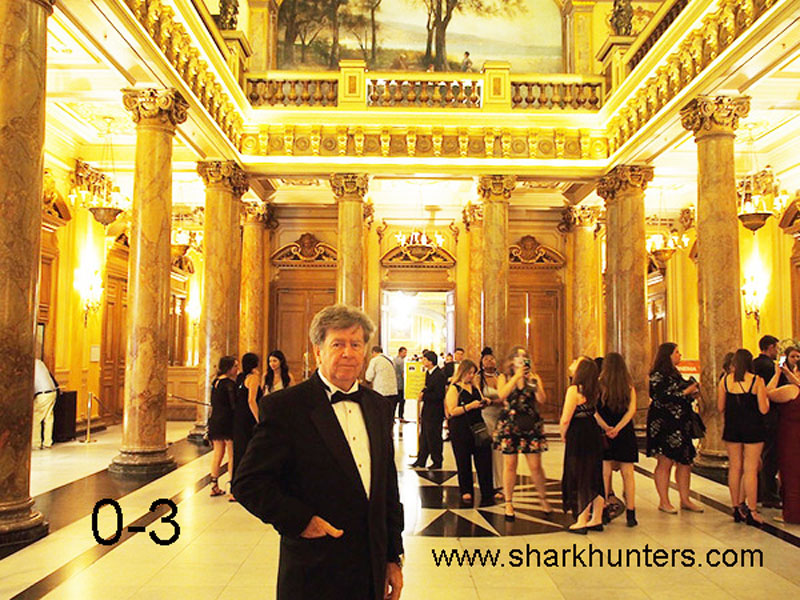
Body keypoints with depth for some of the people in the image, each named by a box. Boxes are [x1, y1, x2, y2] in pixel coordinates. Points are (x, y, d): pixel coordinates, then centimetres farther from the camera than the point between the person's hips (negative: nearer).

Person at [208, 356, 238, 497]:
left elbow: (214, 403, 15)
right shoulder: (229, 383, -14)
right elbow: (234, 404, -18)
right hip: (227, 421, -8)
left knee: (218, 452, 15)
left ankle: (214, 487, 20)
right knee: (232, 455, -2)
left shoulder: (215, 381, 11)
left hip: (214, 420, 8)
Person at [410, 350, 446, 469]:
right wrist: (423, 392, 2)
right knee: (424, 437, 14)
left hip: (435, 412, -9)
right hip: (427, 410, 9)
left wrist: (424, 396, -17)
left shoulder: (439, 375, -20)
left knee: (434, 438, 3)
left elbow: (439, 395, -23)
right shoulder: (428, 373, 9)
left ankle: (437, 463, 17)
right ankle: (420, 462, 23)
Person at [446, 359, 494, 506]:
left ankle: (487, 494, 0)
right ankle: (466, 492, 20)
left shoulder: (475, 387, 15)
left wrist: (483, 403, 5)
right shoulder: (454, 389, -4)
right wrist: (469, 406, -18)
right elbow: (452, 411, -11)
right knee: (464, 462, 5)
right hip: (461, 430, -5)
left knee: (484, 458, -4)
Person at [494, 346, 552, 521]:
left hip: (531, 425, 1)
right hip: (509, 424, -1)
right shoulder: (504, 377, 6)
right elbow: (501, 395, -15)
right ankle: (508, 503, 12)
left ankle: (543, 499, 22)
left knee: (535, 466, 2)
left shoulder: (533, 377, 8)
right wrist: (516, 377, -16)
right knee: (510, 465, 2)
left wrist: (533, 381, -16)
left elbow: (542, 399, -5)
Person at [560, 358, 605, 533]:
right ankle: (597, 519, 23)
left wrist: (563, 435, -3)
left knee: (580, 479, 2)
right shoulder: (595, 390, 5)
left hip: (578, 437, -7)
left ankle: (582, 522, 9)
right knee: (595, 478, 13)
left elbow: (565, 419, -17)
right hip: (595, 435, 7)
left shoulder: (574, 389, -17)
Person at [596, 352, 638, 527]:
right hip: (625, 434, 1)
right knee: (627, 473, 8)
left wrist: (606, 427, -14)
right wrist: (617, 428, -15)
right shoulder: (629, 386, 1)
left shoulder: (599, 384, -5)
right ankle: (630, 513, 9)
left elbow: (594, 410, -12)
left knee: (605, 472, 4)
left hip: (604, 434, -1)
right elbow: (631, 410, -8)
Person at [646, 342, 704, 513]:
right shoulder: (658, 375, -11)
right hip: (663, 424, -9)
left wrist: (692, 389, 9)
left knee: (685, 461, 8)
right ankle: (664, 502, 5)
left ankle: (685, 500, 17)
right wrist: (685, 392, -15)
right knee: (665, 462, -3)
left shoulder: (674, 373, 17)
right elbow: (661, 398, -21)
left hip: (679, 424, 9)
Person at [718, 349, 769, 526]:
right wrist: (765, 395, 9)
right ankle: (751, 511, 3)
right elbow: (763, 409, -10)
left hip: (732, 428, 3)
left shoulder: (725, 380, -2)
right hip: (753, 428, -3)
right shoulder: (757, 380, -9)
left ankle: (737, 508, 17)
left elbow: (720, 408, 1)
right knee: (751, 469, 1)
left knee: (734, 468, 11)